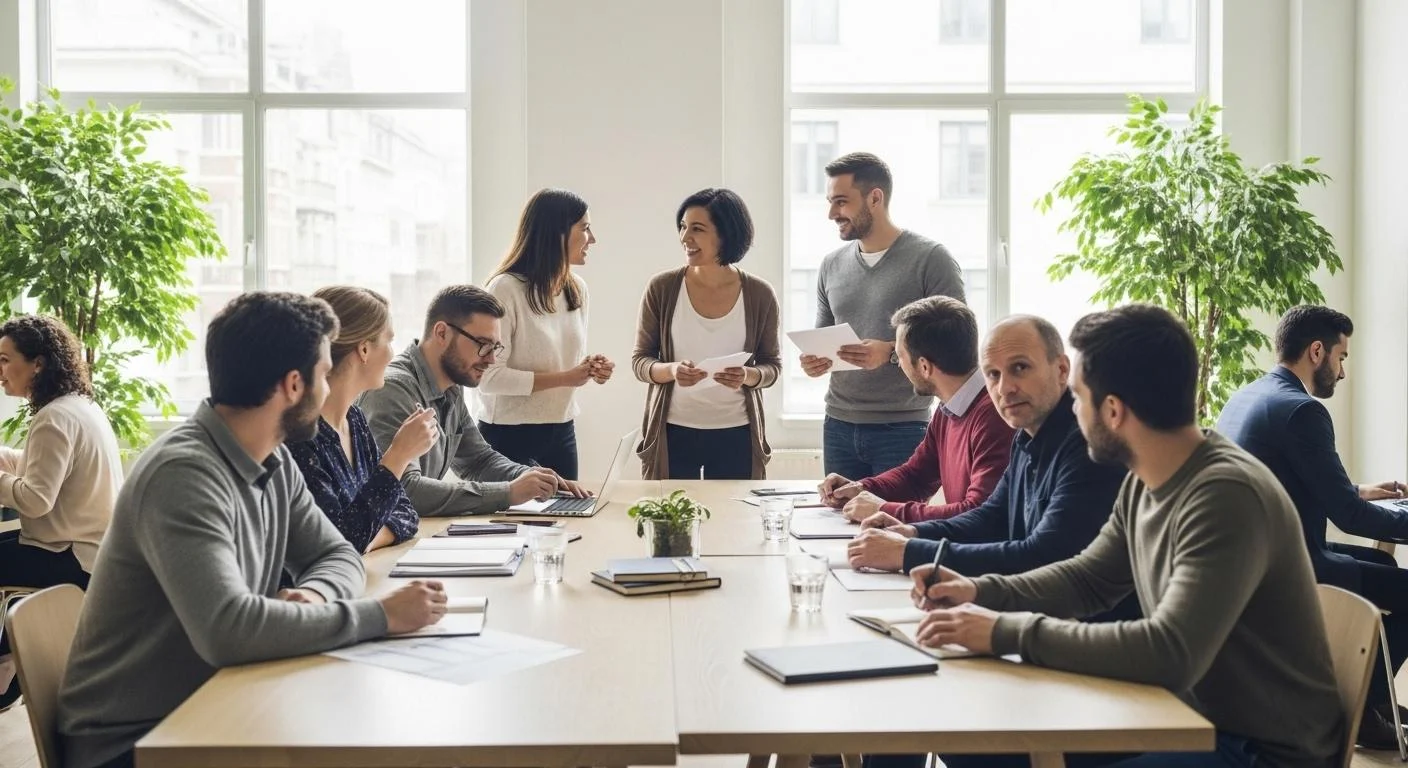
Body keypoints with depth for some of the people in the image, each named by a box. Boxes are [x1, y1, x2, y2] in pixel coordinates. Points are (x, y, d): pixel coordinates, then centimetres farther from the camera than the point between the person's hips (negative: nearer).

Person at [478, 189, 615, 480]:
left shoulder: (578, 289, 7)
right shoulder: (505, 289, -16)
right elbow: (489, 376, -21)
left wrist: (591, 369, -4)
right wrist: (562, 379, -21)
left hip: (562, 432, 7)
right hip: (510, 435, -7)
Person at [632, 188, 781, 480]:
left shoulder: (759, 294, -2)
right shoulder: (662, 288, -3)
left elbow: (772, 364, 6)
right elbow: (640, 360, 2)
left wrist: (748, 376, -16)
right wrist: (671, 371, -19)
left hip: (736, 434, 0)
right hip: (672, 433, 0)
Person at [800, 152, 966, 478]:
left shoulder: (931, 259, -6)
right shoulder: (832, 265, 11)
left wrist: (891, 354, -23)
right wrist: (815, 359, -2)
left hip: (903, 429, -5)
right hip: (838, 427, 5)